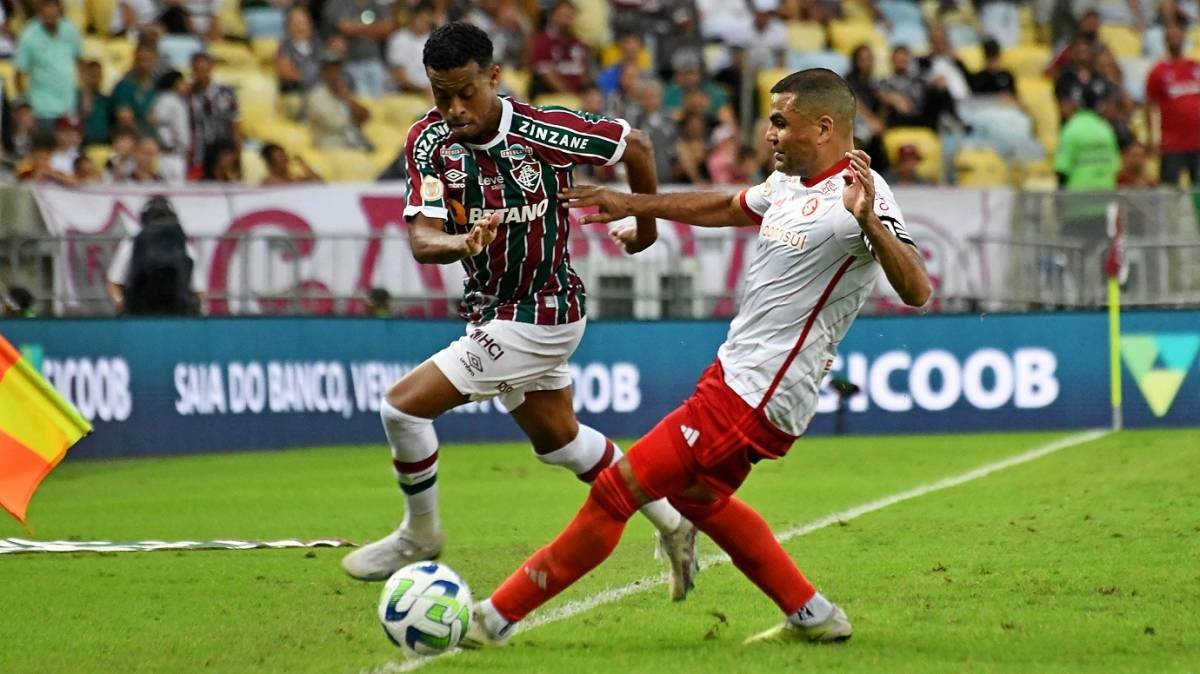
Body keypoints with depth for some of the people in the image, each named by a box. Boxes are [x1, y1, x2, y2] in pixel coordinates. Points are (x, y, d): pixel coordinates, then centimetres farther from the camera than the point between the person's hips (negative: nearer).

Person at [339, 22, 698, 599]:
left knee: (403, 405, -14)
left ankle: (420, 535, 9)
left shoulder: (543, 131, -23)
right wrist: (461, 243, -43)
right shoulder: (429, 141, -10)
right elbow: (422, 239, -20)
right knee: (557, 439, 23)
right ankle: (670, 522, 39)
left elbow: (635, 146, -6)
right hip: (491, 310, 7)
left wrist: (646, 226, 8)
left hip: (538, 316, -7)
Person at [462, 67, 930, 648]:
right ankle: (812, 617, 33)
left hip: (755, 399, -10)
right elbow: (726, 208, 29)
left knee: (614, 491, -6)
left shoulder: (858, 193, -20)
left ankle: (498, 616, 3)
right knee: (696, 497, 30)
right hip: (733, 375, 10)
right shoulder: (789, 181, 8)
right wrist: (633, 204, 32)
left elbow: (916, 291, -31)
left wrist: (869, 222, -46)